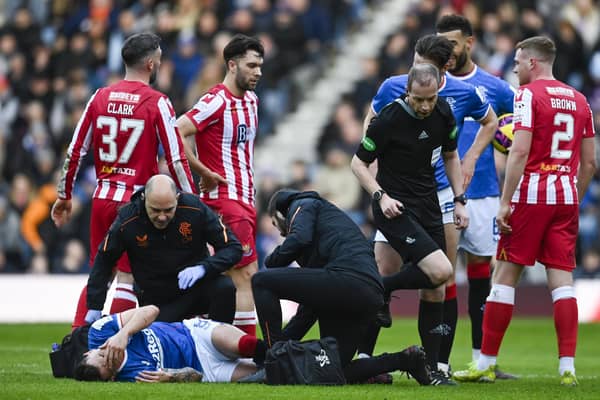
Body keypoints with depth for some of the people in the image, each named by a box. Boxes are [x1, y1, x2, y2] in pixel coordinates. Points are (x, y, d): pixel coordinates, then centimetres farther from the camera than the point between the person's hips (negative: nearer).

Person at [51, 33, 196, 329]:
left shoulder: (100, 97, 5)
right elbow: (176, 159, -10)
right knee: (128, 279, 0)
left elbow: (75, 152, 8)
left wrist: (64, 196, 18)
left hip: (102, 198, 5)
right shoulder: (157, 103, -8)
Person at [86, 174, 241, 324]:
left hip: (197, 289, -1)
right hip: (158, 302, 1)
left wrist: (203, 268, -28)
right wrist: (94, 307, 0)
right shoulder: (127, 220, -14)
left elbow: (233, 248, -10)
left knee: (224, 287, -30)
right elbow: (104, 260, 3)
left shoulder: (194, 208, -15)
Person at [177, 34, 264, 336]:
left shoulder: (251, 100, 14)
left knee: (238, 277, 7)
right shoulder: (216, 102, -14)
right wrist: (204, 172, -16)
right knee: (245, 275, -11)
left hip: (245, 199, 9)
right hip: (224, 200, -9)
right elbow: (175, 133, -22)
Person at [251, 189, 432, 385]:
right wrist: (283, 340, 32)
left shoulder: (303, 205, 16)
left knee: (262, 281, 0)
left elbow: (299, 239, -10)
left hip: (347, 279, -9)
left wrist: (271, 262, 7)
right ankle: (405, 360, 6)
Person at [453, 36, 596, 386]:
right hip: (566, 197, 5)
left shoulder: (529, 95, -7)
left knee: (506, 275, 1)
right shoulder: (579, 100, 13)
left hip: (531, 196, -5)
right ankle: (568, 366, -5)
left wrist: (505, 202, -14)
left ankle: (486, 364, 4)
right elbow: (589, 162, 14)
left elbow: (520, 152, -15)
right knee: (562, 278, 3)